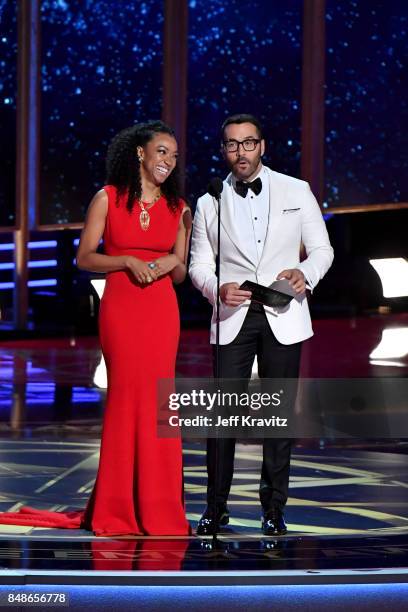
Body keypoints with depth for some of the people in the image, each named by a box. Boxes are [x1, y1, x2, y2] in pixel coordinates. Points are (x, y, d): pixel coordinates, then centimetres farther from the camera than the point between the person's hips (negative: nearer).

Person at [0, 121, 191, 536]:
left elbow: (181, 275, 14)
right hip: (120, 307, -3)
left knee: (155, 400, 1)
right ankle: (117, 509, 6)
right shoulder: (108, 198, 2)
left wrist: (172, 262, -8)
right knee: (126, 396, -4)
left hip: (162, 310, 3)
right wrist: (128, 261, -13)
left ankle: (156, 508, 9)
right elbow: (84, 257, 0)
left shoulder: (177, 208, 11)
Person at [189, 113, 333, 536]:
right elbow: (199, 264, 9)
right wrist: (216, 288, -13)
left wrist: (305, 273, -13)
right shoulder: (210, 203, 8)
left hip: (283, 318, 0)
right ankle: (216, 507, 4)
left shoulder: (296, 192, 6)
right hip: (233, 318, 0)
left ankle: (274, 508, 12)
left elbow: (321, 248, 9)